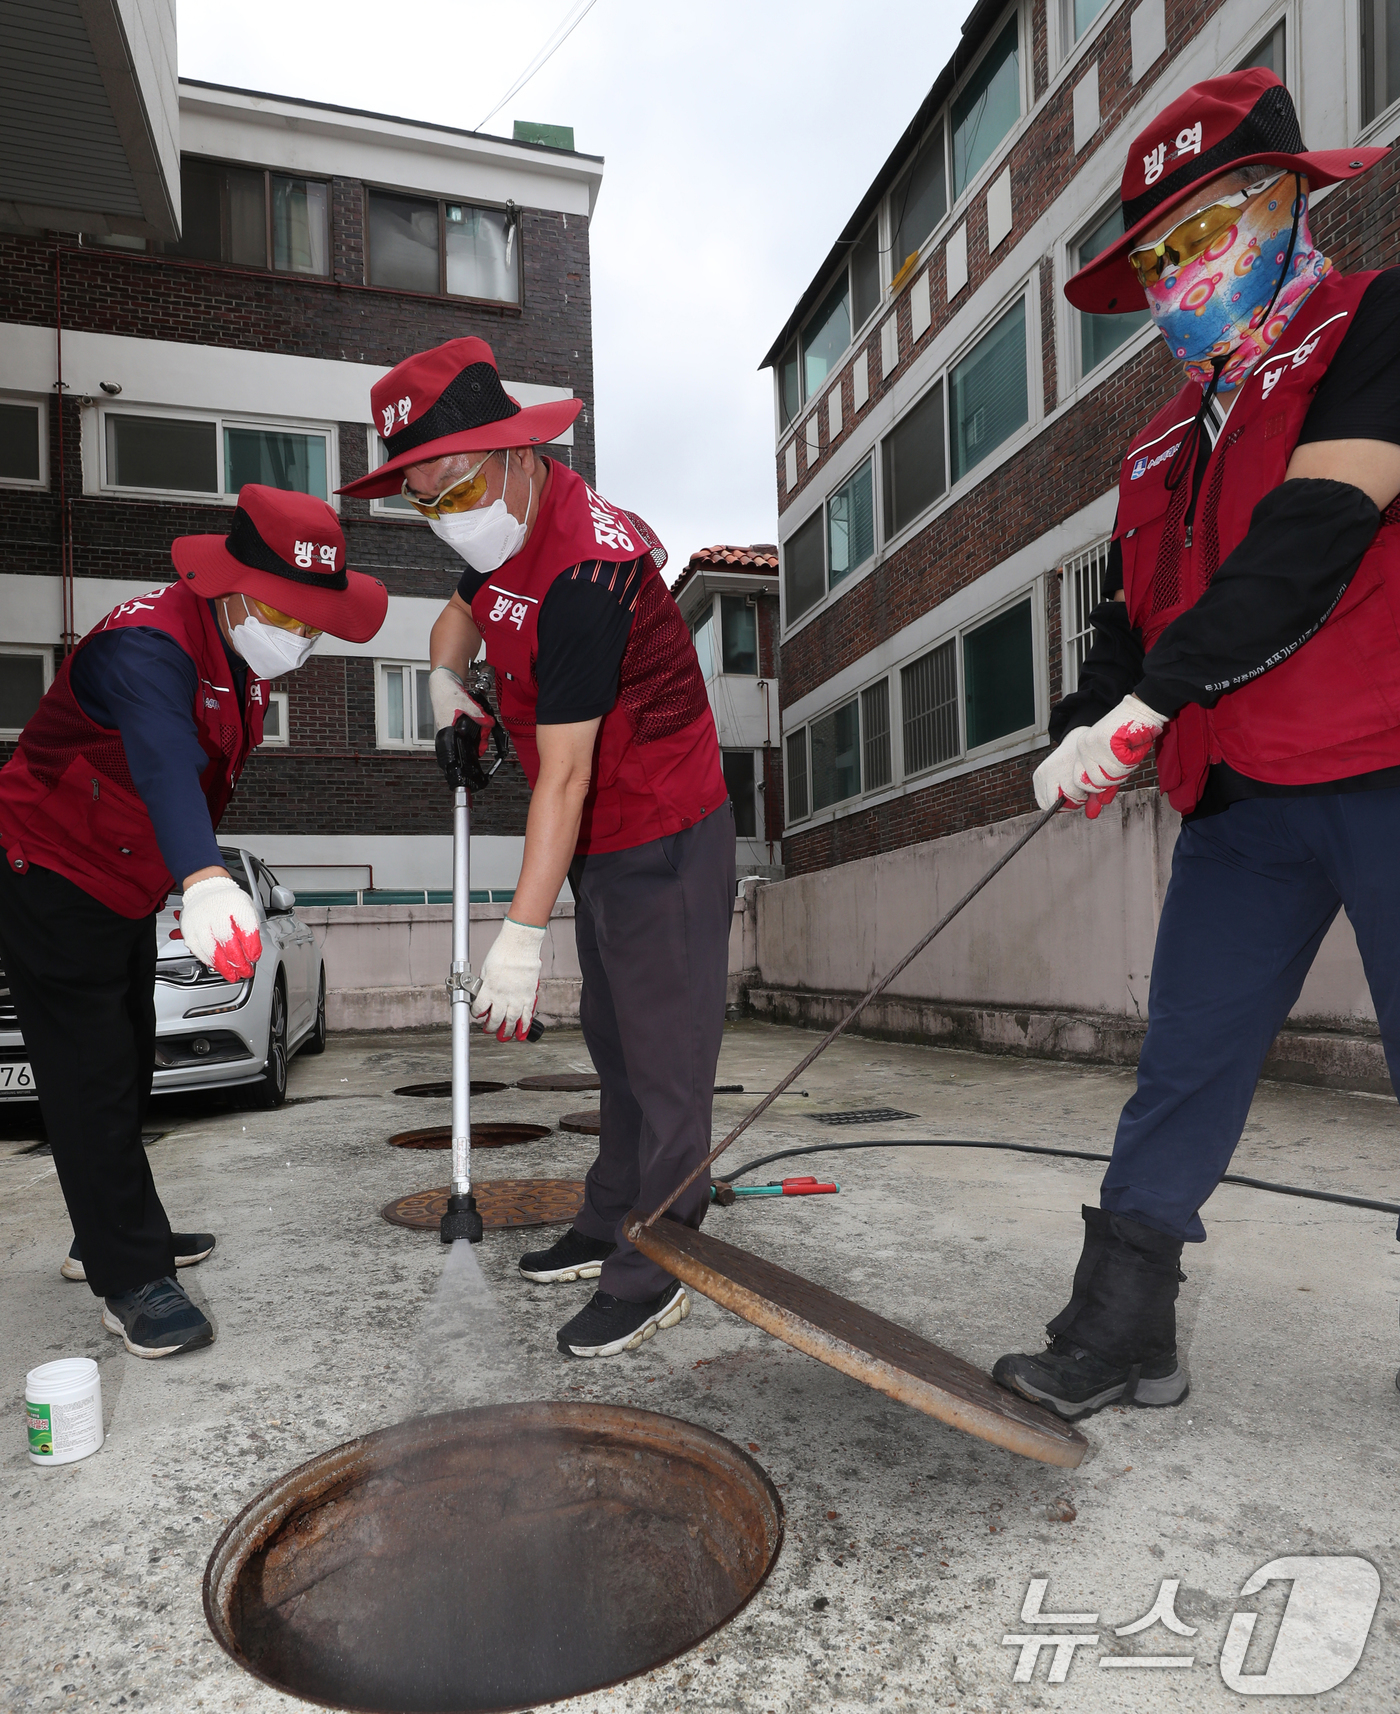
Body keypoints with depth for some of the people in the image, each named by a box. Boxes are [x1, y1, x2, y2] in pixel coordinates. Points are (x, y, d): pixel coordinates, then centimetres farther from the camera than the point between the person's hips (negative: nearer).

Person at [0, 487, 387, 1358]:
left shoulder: (244, 650, 0)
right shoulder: (148, 644, -30)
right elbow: (163, 762, -51)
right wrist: (204, 879, -66)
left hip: (127, 887, 10)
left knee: (127, 1070, 18)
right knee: (93, 1082, -6)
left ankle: (107, 1237, 34)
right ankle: (133, 1279, 5)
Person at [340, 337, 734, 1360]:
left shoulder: (583, 570, -26)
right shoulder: (503, 527, 5)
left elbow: (564, 774, -28)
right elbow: (466, 603, 29)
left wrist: (523, 936, -26)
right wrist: (446, 677, 6)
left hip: (665, 841, -10)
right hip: (604, 841, 10)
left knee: (665, 1057, -3)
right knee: (616, 1045, 17)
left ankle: (657, 1273, 9)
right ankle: (611, 1226, 31)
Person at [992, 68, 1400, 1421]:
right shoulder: (1164, 451, 20)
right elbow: (1130, 618, 17)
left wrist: (1154, 697, -17)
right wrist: (1085, 731, -2)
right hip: (1241, 797, 6)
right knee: (1185, 1062, 5)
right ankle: (1120, 1338, 15)